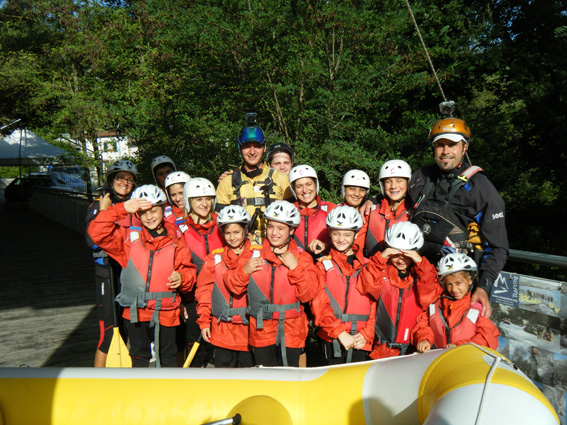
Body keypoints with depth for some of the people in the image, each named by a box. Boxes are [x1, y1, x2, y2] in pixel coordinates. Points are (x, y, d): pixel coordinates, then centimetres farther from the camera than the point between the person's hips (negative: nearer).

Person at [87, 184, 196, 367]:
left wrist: (182, 278, -16)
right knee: (139, 357, 15)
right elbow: (97, 233, -11)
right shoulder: (130, 236, 1)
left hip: (167, 311, 0)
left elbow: (188, 269, 7)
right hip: (137, 311, 0)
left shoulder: (175, 237, 2)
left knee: (168, 357, 13)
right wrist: (122, 208, -16)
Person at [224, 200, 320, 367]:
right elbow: (234, 287, 2)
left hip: (291, 332, 0)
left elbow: (309, 294, -7)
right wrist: (244, 271, -16)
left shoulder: (301, 258, 0)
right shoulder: (252, 254, 1)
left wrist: (295, 268, -16)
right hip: (261, 330, 0)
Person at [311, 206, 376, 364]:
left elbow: (375, 303, 6)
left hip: (360, 340, 1)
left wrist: (366, 334, -6)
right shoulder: (323, 265, 5)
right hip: (331, 339, -1)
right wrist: (340, 333, -12)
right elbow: (319, 305, -4)